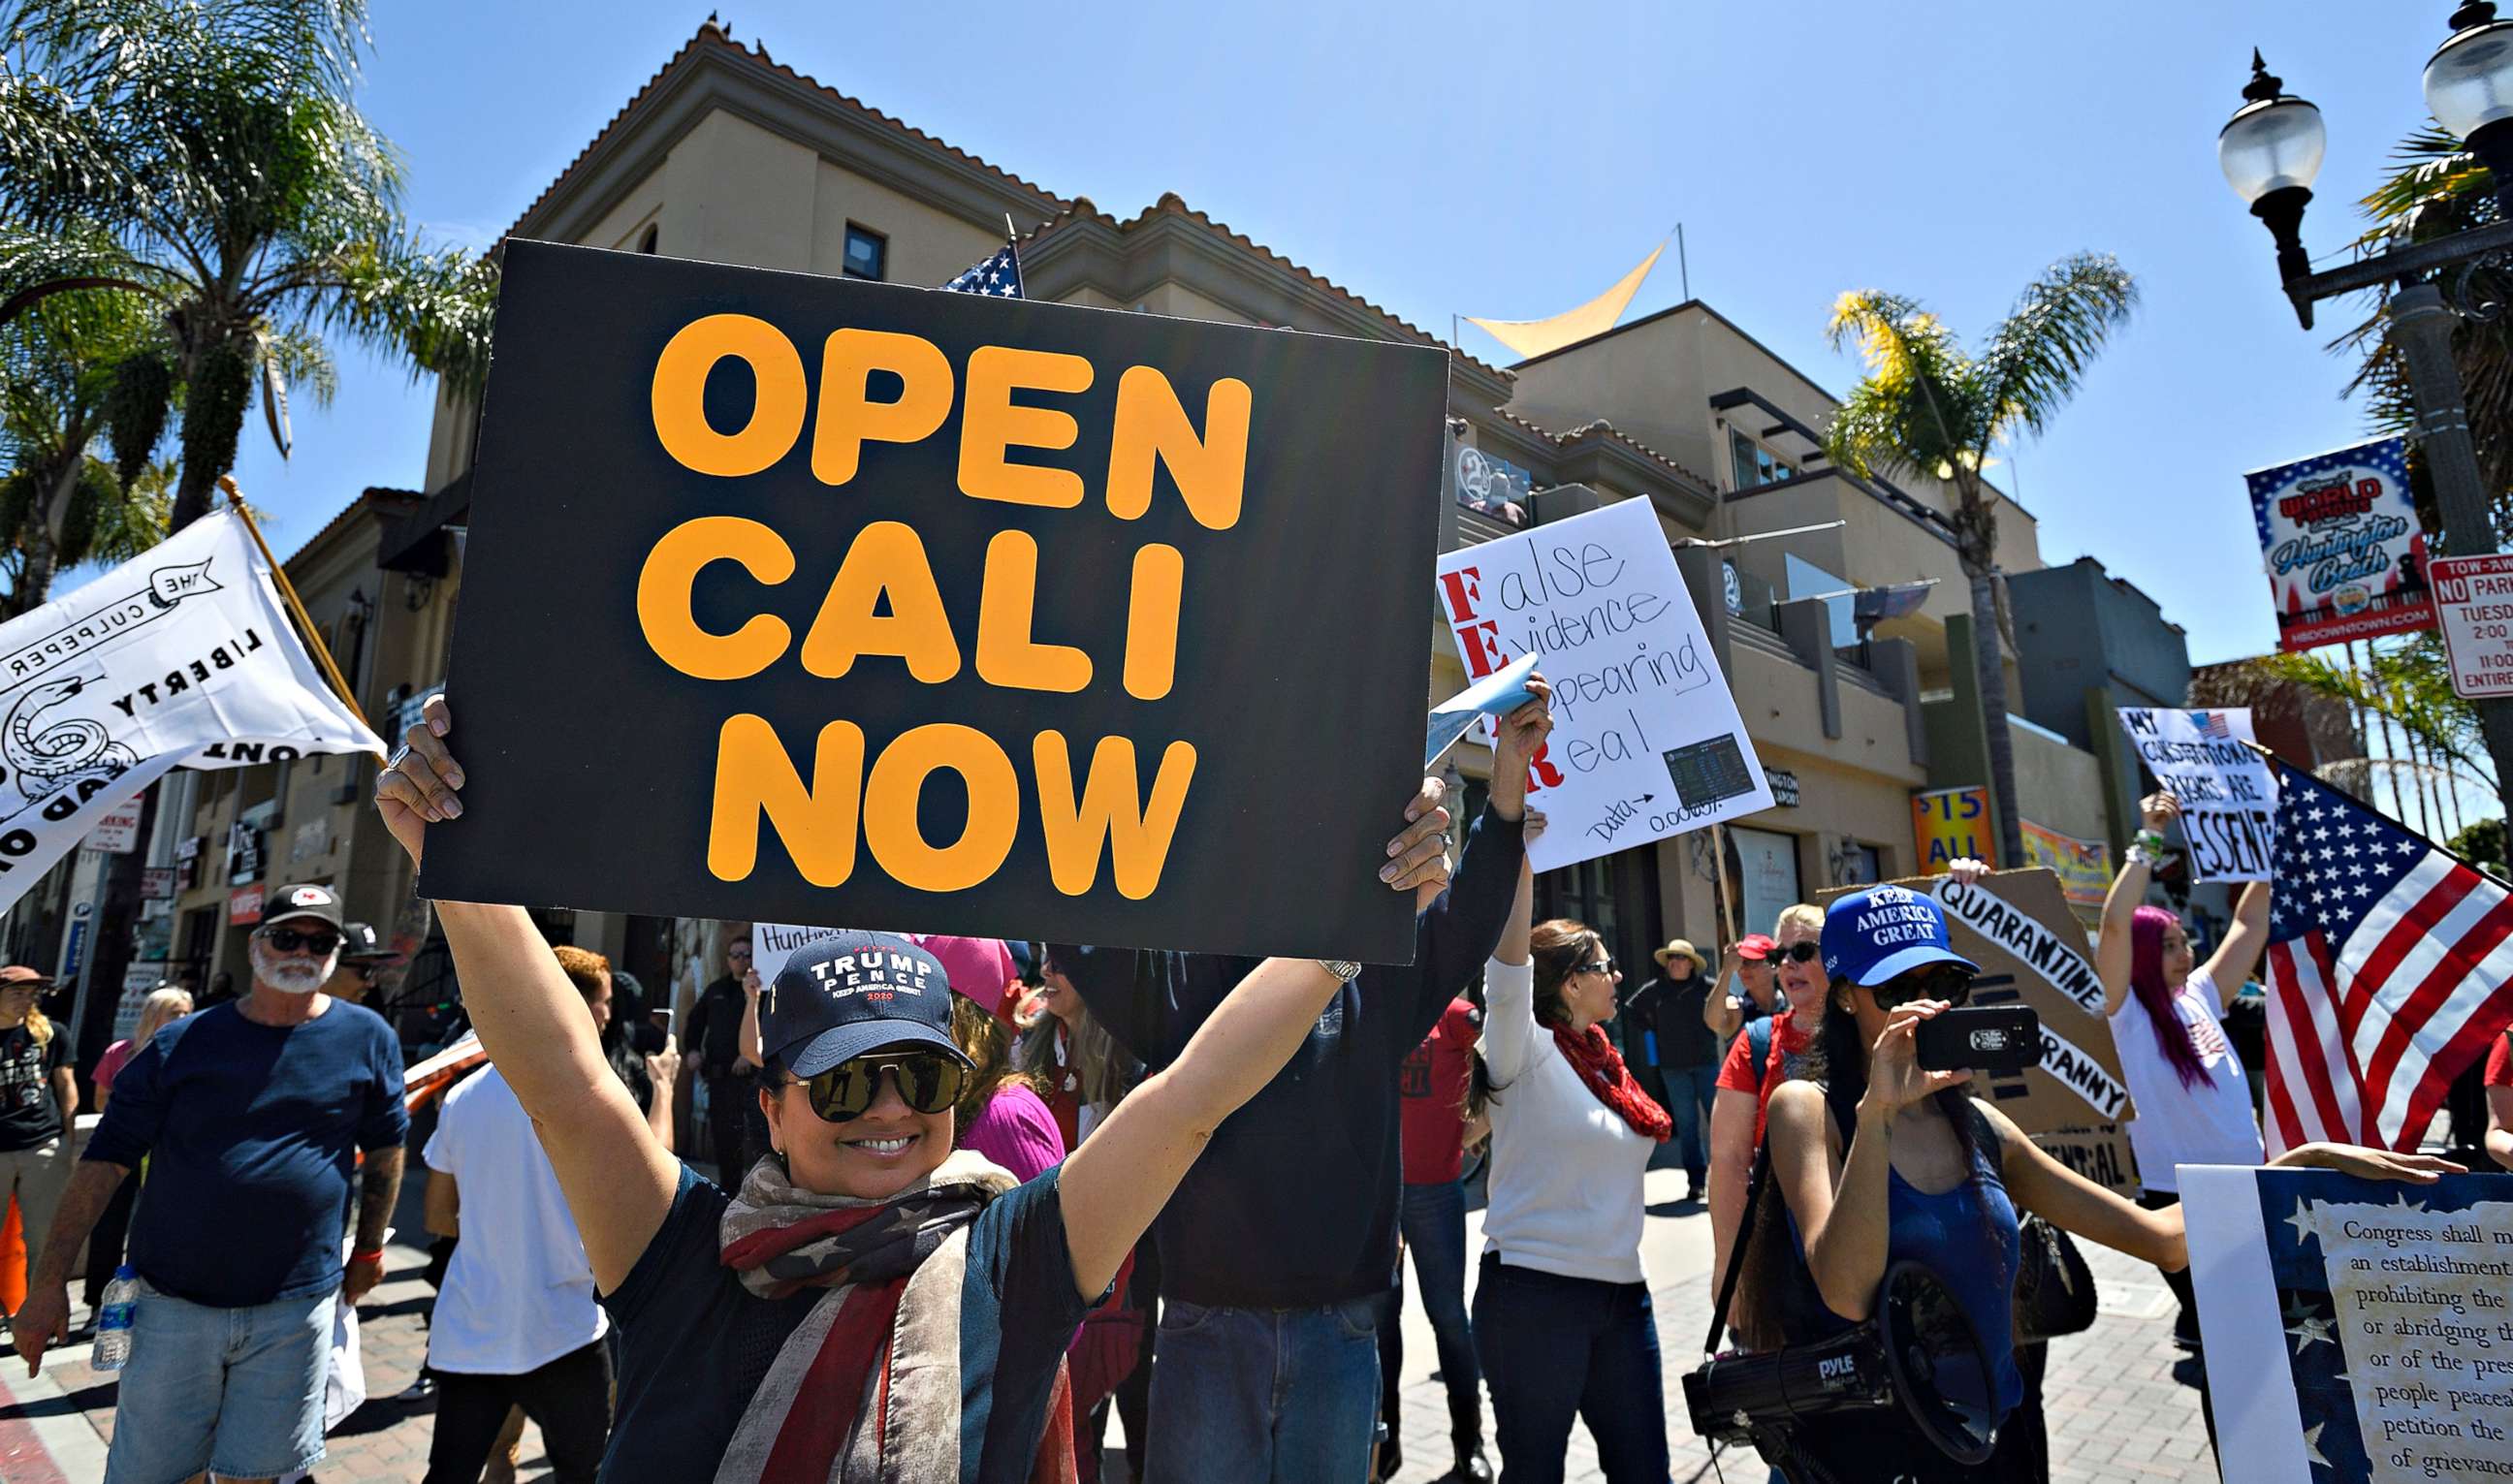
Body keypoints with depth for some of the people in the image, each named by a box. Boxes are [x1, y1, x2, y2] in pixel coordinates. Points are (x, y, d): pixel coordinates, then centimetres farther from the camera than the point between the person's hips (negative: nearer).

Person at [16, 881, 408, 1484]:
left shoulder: (368, 1038, -2)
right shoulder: (183, 1042, -2)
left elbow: (385, 1147, 8)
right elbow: (105, 1159, -1)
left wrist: (369, 1249, 12)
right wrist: (49, 1282, -6)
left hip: (298, 1307, 0)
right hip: (175, 1300, 1)